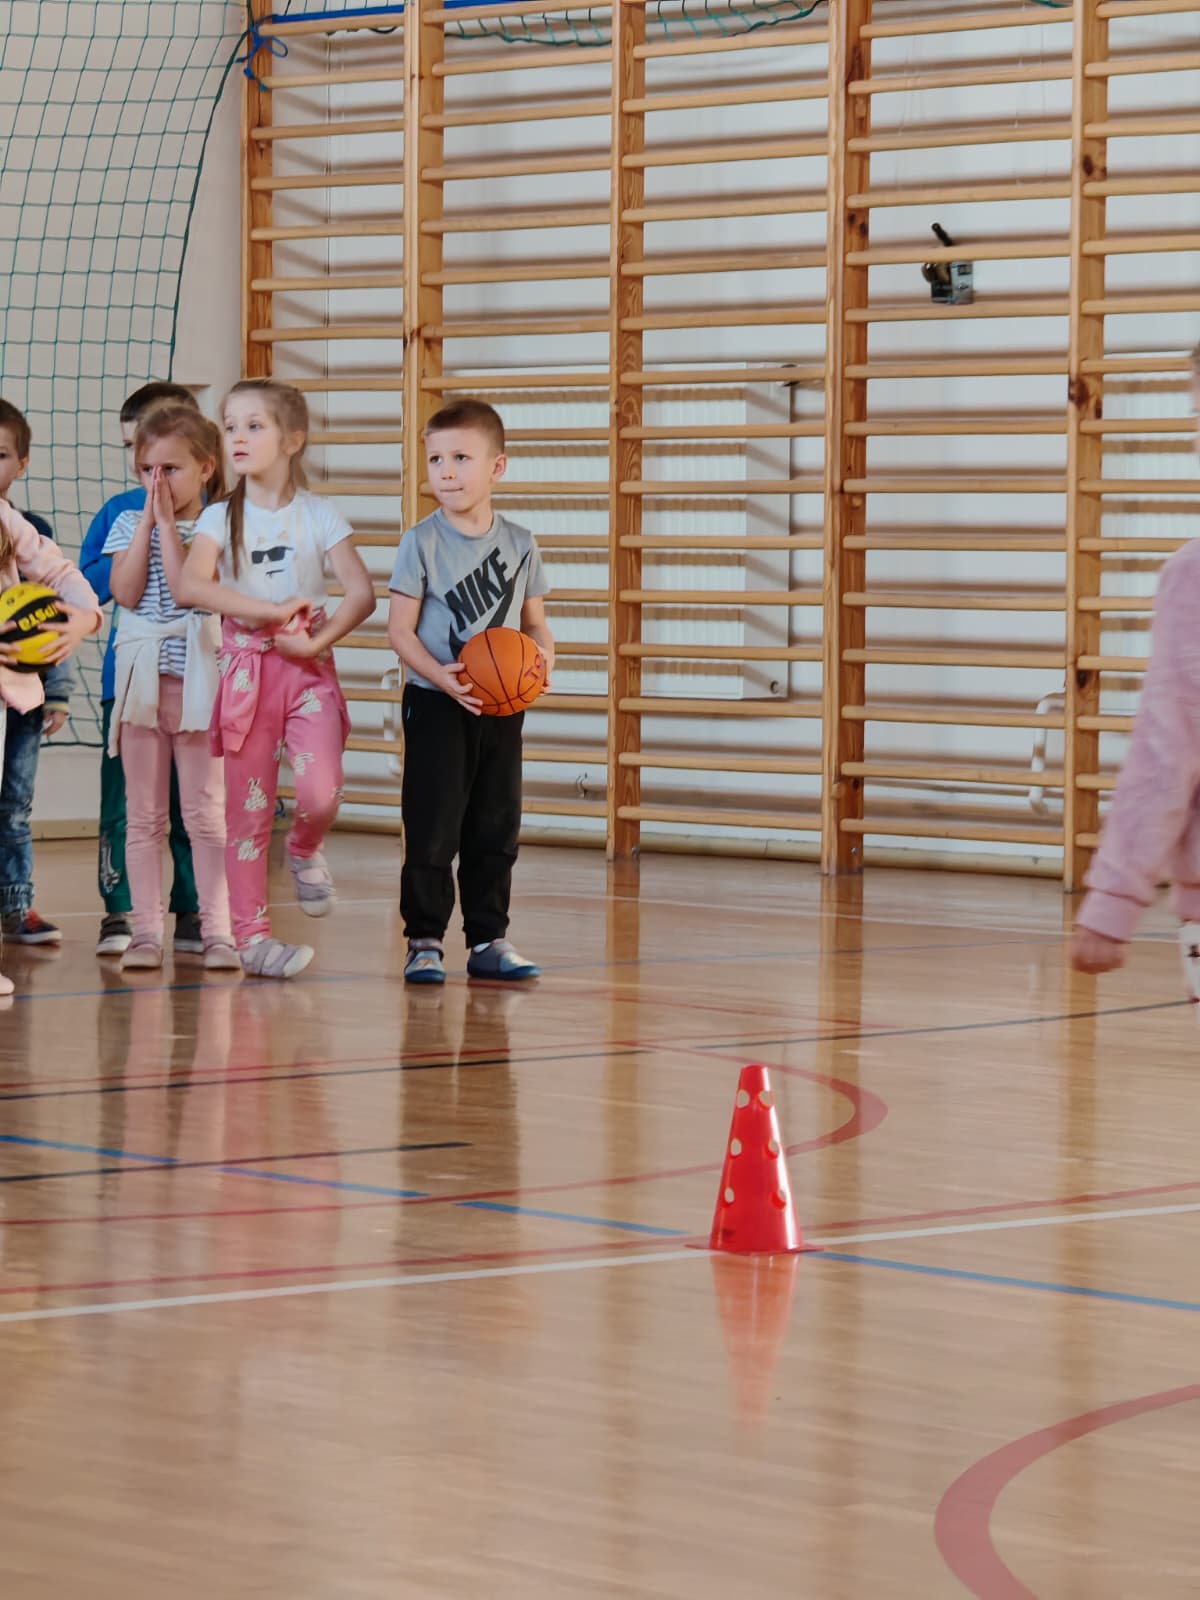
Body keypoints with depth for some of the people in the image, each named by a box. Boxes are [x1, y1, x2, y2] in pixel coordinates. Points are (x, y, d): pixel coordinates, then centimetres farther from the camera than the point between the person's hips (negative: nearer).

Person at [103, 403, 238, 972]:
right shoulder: (128, 524, 8)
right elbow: (126, 592, -6)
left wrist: (169, 522, -13)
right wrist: (148, 521, -7)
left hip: (197, 679, -3)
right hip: (140, 679, 3)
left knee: (205, 813, -1)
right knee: (143, 816, 5)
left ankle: (217, 931, 2)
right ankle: (146, 932, 9)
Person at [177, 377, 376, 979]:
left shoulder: (318, 515, 1)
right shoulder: (221, 518, 1)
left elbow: (361, 593, -5)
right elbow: (189, 585, -17)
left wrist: (316, 640, -17)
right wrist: (274, 611, -21)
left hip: (307, 666, -1)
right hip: (246, 668, 1)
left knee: (320, 792, -19)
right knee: (247, 807, 1)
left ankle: (305, 851, 15)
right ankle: (251, 933, 9)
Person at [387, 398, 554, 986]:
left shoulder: (519, 544, 4)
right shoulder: (422, 543, -6)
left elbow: (535, 622, 10)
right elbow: (401, 630, -7)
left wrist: (543, 655, -12)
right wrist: (440, 676, -22)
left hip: (501, 706, 4)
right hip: (435, 703, -4)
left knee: (496, 828, 9)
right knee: (432, 828, -3)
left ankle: (488, 940, 18)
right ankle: (424, 941, 5)